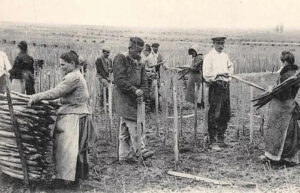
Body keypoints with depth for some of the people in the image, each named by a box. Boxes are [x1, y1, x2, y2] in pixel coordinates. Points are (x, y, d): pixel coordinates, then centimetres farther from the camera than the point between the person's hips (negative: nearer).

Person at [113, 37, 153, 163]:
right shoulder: (120, 59, -9)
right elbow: (120, 80, -18)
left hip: (134, 99, 7)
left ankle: (124, 155, 17)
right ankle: (140, 150, -7)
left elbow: (144, 81, 9)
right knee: (134, 125, -12)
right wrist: (135, 90, -22)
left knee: (125, 128, 11)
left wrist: (142, 93, -10)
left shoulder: (140, 63, 13)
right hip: (123, 98, -7)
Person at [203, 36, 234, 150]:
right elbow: (206, 75, -15)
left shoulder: (225, 56, 14)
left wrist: (228, 73, 12)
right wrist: (219, 74, -13)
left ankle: (221, 139, 23)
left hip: (226, 86, 7)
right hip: (215, 87, -7)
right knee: (214, 115, -8)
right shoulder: (209, 57, -7)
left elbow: (230, 66, 32)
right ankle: (213, 142, -1)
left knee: (225, 115, 11)